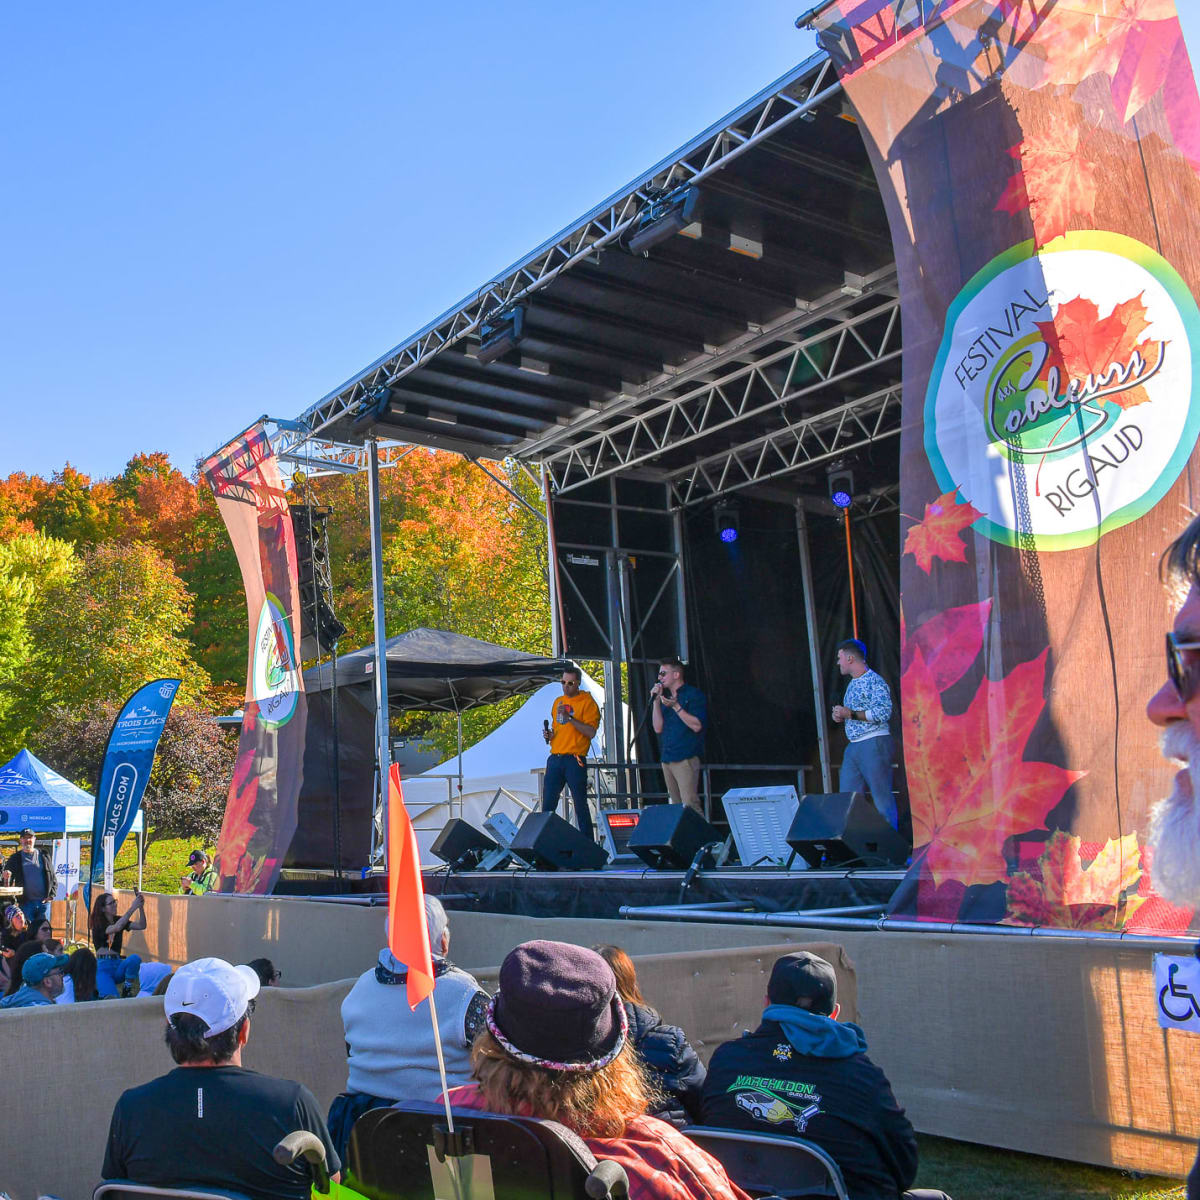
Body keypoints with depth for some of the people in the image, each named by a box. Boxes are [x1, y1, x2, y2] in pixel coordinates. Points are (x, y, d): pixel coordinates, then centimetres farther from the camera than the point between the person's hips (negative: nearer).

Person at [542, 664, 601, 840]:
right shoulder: (558, 701, 18)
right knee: (548, 803, 5)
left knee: (580, 803, -3)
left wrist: (569, 717, -19)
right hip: (555, 758, 6)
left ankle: (587, 842, 3)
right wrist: (549, 734, 8)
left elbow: (591, 732, -13)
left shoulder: (587, 702, -3)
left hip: (574, 760, -6)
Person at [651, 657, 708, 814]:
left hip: (686, 758, -7)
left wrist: (676, 707, -14)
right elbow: (658, 728, 10)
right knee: (676, 806, 7)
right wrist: (656, 701, 3)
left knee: (690, 804, -15)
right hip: (667, 758, 7)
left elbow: (697, 726, -13)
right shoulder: (666, 697, 19)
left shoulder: (694, 695, -2)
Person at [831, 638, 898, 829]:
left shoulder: (874, 681, -10)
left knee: (882, 795, -6)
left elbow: (883, 712, -21)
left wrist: (851, 714, -18)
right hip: (854, 747, 10)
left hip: (874, 744, -10)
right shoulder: (852, 684, 19)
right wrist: (841, 717, 9)